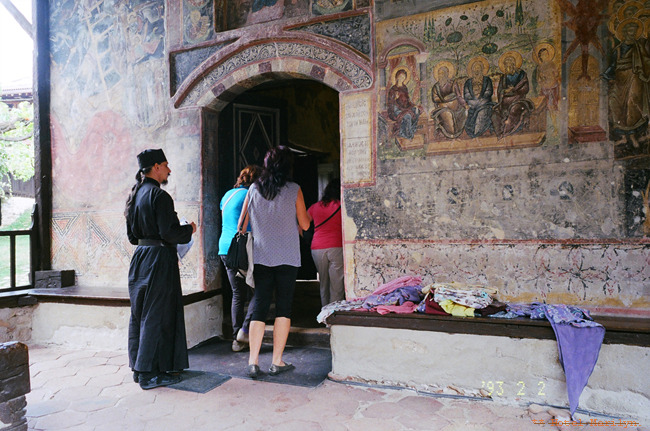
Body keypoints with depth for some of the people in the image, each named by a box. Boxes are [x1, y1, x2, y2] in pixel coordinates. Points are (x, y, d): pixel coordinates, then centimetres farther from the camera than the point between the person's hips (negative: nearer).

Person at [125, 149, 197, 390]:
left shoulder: (135, 195, 12)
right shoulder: (159, 195, -15)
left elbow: (132, 235, 16)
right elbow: (169, 232, -20)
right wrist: (189, 229, -4)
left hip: (140, 259, 9)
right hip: (159, 260, -9)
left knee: (140, 314, 15)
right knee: (157, 316, -1)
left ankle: (139, 368, 26)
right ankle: (149, 374, 7)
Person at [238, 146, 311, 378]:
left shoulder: (253, 189, 4)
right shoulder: (294, 190, -4)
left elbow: (242, 224, 9)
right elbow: (305, 224, -1)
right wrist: (303, 213, 19)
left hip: (261, 257, 3)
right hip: (287, 257, -3)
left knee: (259, 307, 6)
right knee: (283, 308, 4)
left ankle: (253, 361, 4)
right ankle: (277, 362, 9)